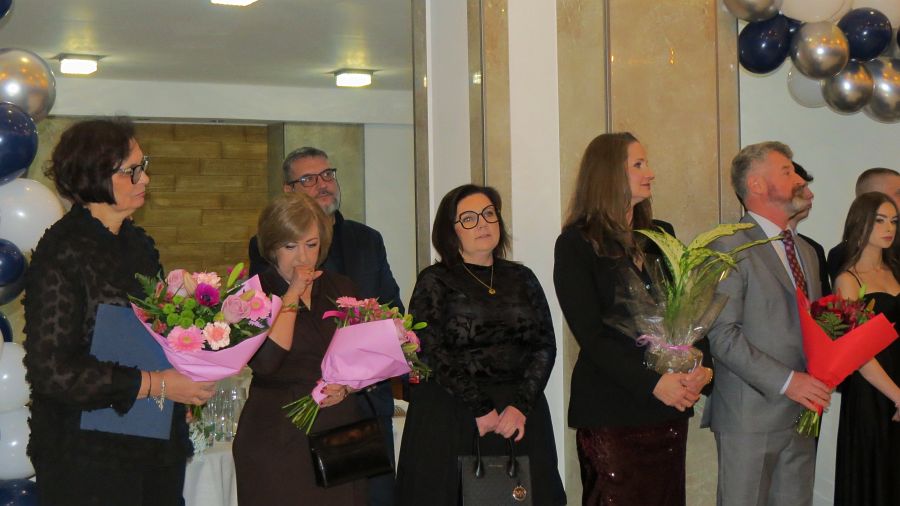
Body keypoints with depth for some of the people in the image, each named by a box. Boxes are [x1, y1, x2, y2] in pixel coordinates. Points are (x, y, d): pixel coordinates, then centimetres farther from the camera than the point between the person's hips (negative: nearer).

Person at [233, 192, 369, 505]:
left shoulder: (340, 289, 11)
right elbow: (264, 361, -19)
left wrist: (345, 388, -8)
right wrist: (292, 294, -13)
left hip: (341, 434, 4)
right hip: (278, 441, -4)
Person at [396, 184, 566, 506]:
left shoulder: (521, 278, 13)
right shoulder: (434, 281, 2)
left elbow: (545, 345, 5)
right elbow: (430, 354, -8)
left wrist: (521, 406, -10)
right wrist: (481, 410, -13)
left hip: (520, 415, 3)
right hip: (452, 419, -3)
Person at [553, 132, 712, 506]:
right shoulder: (577, 243, -3)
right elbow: (590, 334, -11)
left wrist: (702, 366, -10)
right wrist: (653, 383, -20)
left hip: (670, 405, 5)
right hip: (610, 411, -5)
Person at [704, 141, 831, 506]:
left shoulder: (806, 251, 19)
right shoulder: (730, 246, -8)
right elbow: (721, 335, -15)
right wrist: (786, 381, -19)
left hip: (802, 414, 7)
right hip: (752, 416, -7)